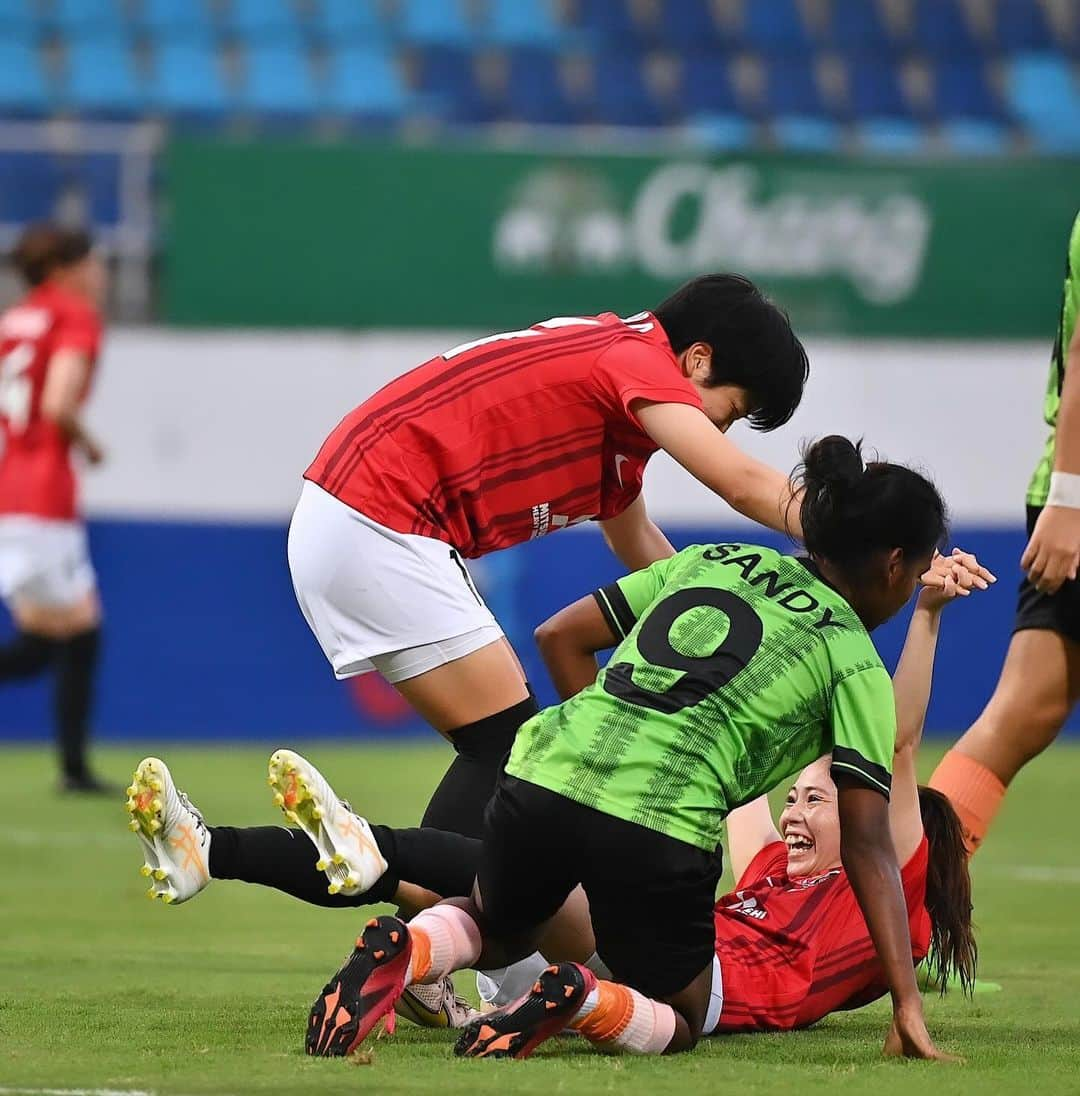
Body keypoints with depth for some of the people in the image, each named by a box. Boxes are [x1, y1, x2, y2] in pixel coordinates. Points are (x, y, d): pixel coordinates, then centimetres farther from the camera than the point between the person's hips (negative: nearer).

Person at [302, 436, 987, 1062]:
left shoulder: (712, 563, 23)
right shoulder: (854, 661, 8)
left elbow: (564, 636, 22)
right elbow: (867, 842, 1)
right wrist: (907, 1002, 0)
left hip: (542, 778, 4)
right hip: (663, 828, -4)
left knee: (498, 933, 34)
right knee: (680, 1023, 21)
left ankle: (404, 951, -1)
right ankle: (587, 1002, -14)